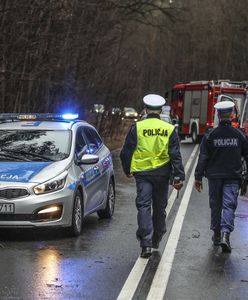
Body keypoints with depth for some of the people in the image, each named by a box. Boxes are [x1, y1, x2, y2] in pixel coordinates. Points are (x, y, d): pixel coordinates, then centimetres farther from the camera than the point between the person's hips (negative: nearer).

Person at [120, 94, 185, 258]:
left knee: (144, 206, -3)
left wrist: (128, 170, 17)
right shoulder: (169, 129, 1)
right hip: (162, 173, 2)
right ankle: (156, 240, 27)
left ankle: (146, 243, -14)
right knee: (159, 207, 15)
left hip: (142, 173, -1)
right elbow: (175, 155, -2)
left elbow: (126, 152, 2)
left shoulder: (137, 128, -2)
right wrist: (179, 176, 0)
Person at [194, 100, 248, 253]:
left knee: (215, 205, 14)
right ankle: (225, 234, -22)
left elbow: (203, 158, -5)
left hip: (214, 176, 1)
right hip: (233, 177, -1)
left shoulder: (210, 135, -6)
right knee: (229, 205, -3)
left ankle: (217, 235, 25)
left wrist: (198, 177, 1)